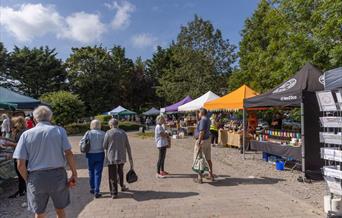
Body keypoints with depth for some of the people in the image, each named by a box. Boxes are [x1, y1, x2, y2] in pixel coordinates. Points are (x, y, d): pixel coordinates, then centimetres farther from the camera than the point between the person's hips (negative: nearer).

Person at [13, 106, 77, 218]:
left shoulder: (26, 134, 0)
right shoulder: (59, 130, -2)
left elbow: (20, 164, -4)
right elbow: (69, 154, -11)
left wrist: (27, 179, 11)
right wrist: (74, 173, -4)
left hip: (36, 177, 1)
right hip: (58, 175, 0)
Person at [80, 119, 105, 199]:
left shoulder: (88, 133, -6)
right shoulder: (103, 133, -7)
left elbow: (81, 143, -5)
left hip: (90, 155, 1)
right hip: (100, 154, -1)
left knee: (91, 172, 18)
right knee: (98, 173, 4)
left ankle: (92, 189, 31)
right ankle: (96, 192, 3)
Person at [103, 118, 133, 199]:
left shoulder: (108, 133, -8)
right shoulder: (123, 133, 4)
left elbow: (104, 146, -7)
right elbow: (128, 147, 4)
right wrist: (130, 158, 10)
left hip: (111, 158, -4)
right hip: (122, 157, 4)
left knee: (112, 175, 5)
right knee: (120, 172, 25)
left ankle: (114, 193, 8)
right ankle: (122, 186, 40)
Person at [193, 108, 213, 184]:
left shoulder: (203, 120, -18)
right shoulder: (208, 120, 11)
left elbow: (202, 132, -25)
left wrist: (199, 143, -26)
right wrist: (199, 118, 19)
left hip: (201, 140, -9)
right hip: (208, 140, 9)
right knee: (208, 159, 17)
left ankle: (199, 178, 5)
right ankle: (211, 175, 28)